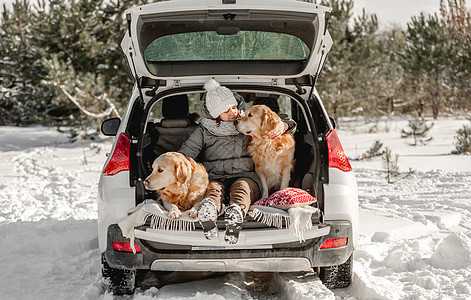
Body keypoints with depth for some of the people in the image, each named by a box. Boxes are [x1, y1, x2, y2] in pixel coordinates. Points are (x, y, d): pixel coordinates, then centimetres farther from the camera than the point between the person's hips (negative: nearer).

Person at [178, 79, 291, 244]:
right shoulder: (204, 131, 15)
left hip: (245, 176, 0)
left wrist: (282, 126, -4)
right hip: (215, 177, 0)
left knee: (241, 188, -38)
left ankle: (235, 216, -73)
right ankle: (207, 213, -75)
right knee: (213, 189, -38)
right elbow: (184, 155, 8)